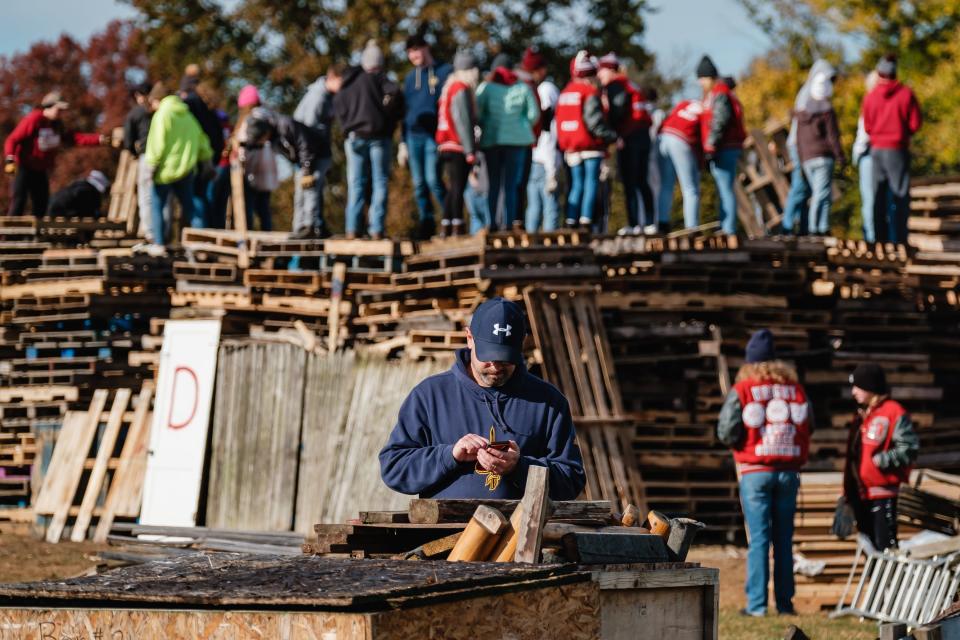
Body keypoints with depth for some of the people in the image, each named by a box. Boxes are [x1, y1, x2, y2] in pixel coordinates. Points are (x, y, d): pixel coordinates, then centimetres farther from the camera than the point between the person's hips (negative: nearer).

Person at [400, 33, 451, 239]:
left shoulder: (444, 72, 3)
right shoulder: (410, 78, 19)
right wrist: (403, 143, 17)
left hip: (435, 135, -5)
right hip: (413, 135, 5)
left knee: (433, 179, -16)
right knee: (419, 183, 3)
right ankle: (426, 221, 9)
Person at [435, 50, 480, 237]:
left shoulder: (450, 87, 17)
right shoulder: (462, 90, -13)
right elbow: (463, 122, -18)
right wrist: (470, 150, -18)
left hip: (447, 147, 10)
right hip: (458, 149, -10)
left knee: (453, 188, 14)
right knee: (458, 188, -7)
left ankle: (445, 227, 14)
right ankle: (457, 227, -6)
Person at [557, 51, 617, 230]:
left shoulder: (565, 93, 12)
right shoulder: (590, 93, -10)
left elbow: (559, 121, 14)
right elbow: (595, 122, -16)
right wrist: (613, 136, -8)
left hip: (571, 148, 6)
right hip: (591, 147, -6)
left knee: (576, 184, 10)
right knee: (591, 182, -3)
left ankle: (571, 221, 4)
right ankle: (586, 219, -11)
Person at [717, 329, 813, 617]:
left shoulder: (741, 391, -6)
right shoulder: (796, 389, 3)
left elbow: (726, 433, -8)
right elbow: (808, 427, 10)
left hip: (755, 472, -3)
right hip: (789, 471, 3)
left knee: (758, 538, -2)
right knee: (784, 539, 10)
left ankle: (757, 604, -5)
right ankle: (785, 602, 11)